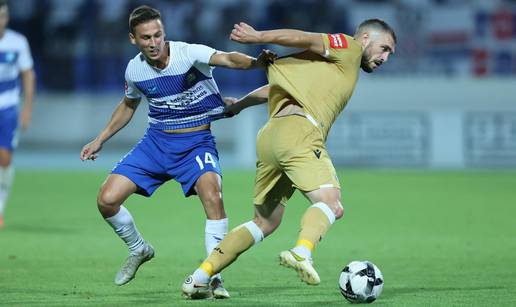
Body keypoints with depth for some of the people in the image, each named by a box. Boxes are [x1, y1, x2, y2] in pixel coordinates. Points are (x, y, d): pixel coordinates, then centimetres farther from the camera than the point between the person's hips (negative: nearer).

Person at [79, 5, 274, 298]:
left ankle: (214, 276, -18)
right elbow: (128, 106, 19)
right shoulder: (135, 70, -3)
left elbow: (227, 59, -38)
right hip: (156, 142, 4)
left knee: (213, 196, -31)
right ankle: (139, 250, 24)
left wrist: (255, 62, -58)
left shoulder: (189, 54, -19)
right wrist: (100, 140, 21)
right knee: (107, 200, -6)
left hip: (197, 142, -4)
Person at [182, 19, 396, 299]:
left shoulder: (329, 63, 34)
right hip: (299, 130, -9)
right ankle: (301, 252, -49)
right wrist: (259, 37, -15)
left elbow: (278, 86, 34)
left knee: (265, 223, 17)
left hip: (269, 136, 9)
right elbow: (304, 39, -5)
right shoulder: (349, 48, 9)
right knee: (331, 203, -22)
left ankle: (199, 278, 14)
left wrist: (237, 106, 39)